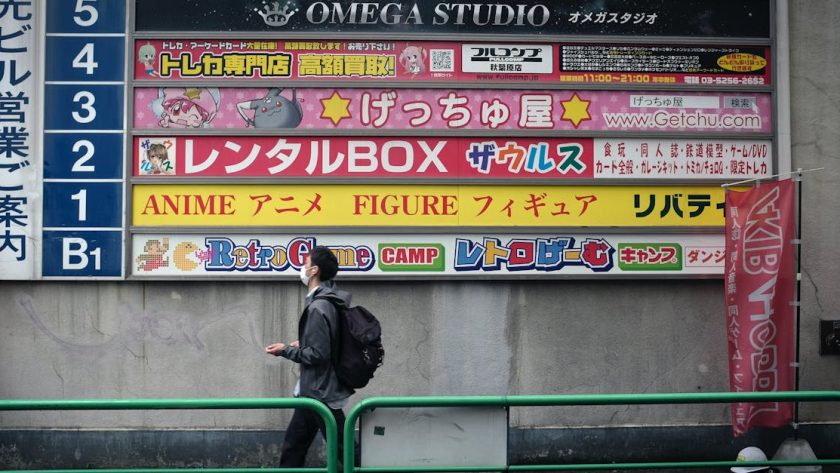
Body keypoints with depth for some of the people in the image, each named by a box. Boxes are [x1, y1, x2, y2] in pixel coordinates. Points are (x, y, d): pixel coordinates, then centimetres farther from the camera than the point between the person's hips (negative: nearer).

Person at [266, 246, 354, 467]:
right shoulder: (329, 301, 8)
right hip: (314, 389, 10)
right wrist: (302, 345, 11)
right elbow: (325, 343, 16)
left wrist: (286, 350, -12)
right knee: (293, 447, 16)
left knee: (343, 450, 1)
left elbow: (318, 354, -24)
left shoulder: (318, 307, -22)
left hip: (321, 392, -10)